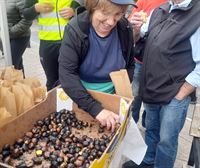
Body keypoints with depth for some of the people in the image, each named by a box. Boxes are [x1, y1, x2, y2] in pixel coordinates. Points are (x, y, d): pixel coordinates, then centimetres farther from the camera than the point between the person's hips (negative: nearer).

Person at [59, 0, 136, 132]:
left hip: (112, 97, 3)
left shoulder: (125, 29, -12)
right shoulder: (75, 30, -22)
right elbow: (67, 75, -28)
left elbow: (130, 66, 2)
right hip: (81, 97, -2)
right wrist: (95, 108, -35)